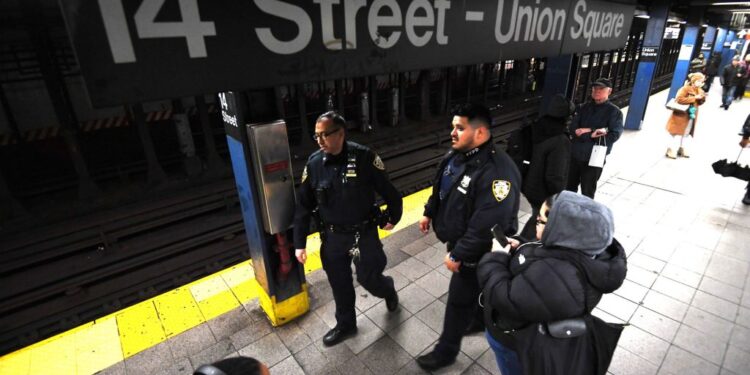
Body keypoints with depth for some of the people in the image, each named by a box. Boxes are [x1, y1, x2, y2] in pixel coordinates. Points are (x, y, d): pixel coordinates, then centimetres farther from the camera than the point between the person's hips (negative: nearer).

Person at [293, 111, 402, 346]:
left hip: (364, 233, -3)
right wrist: (299, 243, -1)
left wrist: (393, 217, 5)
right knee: (340, 284, 16)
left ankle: (388, 289, 44)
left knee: (368, 278, 7)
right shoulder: (314, 163, -8)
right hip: (332, 237, 3)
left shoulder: (364, 157, -18)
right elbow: (303, 206, -1)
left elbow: (388, 190, -6)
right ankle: (345, 325, 42)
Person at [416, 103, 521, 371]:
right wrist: (429, 213, 18)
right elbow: (440, 187, 14)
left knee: (459, 299, 10)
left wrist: (458, 255, -26)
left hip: (476, 252, -8)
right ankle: (484, 319, 58)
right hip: (458, 240, 8)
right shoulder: (456, 154, -4)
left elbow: (486, 226, -33)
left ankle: (446, 351, 32)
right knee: (473, 289, 30)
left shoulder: (497, 171, -34)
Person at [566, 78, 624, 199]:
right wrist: (591, 133, -18)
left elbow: (613, 136, -15)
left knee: (587, 193, 10)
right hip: (575, 155, 4)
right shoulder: (585, 107, 8)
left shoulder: (614, 112, -4)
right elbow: (573, 129, -2)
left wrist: (585, 133, -16)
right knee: (569, 188, 15)